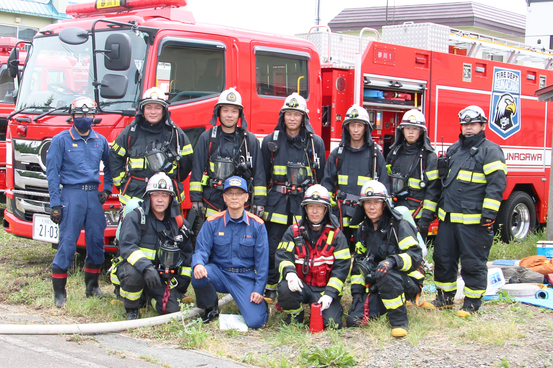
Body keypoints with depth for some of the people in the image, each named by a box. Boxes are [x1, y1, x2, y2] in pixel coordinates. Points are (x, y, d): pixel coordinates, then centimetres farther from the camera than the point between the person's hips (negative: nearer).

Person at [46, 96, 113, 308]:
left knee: (97, 241, 5)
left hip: (94, 195, 4)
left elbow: (109, 166, 26)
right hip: (71, 194, -4)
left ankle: (92, 285, 20)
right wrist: (55, 203, -7)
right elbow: (52, 172, -1)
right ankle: (59, 291, 0)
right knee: (67, 242, -7)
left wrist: (107, 189, 13)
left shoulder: (100, 141, 12)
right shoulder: (61, 140, 1)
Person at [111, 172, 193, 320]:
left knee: (172, 309, -16)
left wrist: (182, 283, 10)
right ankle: (131, 310, -9)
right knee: (134, 272, -38)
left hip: (162, 278, 4)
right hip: (133, 268, -4)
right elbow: (126, 247, -24)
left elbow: (187, 255, 17)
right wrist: (146, 267, -40)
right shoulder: (134, 217, -9)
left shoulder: (178, 223, 6)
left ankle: (148, 296, 18)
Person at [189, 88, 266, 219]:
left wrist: (259, 202, 1)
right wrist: (196, 198, 2)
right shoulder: (206, 138, 8)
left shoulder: (250, 140, 7)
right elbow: (197, 170, 8)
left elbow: (259, 174, 6)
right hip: (212, 202, 1)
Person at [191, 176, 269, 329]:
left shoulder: (256, 225, -3)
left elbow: (262, 260, -1)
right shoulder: (212, 222, -1)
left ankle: (260, 303, 19)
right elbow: (201, 249, -5)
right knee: (198, 274, -32)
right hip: (219, 274, 1)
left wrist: (258, 289, -7)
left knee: (255, 322, -19)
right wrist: (198, 264, -29)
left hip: (246, 278, -1)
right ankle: (211, 308, -2)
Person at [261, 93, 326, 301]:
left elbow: (321, 176, 11)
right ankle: (270, 289, 11)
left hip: (306, 203, 0)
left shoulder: (316, 143, 7)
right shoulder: (270, 142, 9)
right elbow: (263, 175, 12)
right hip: (278, 203, 1)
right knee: (272, 248, -1)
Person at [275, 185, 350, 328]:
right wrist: (290, 273, -28)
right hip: (300, 285, 0)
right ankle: (294, 317, -1)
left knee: (331, 322, -20)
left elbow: (342, 267, -3)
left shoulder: (336, 235, 2)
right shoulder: (294, 231, 5)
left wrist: (330, 294, -13)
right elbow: (283, 256, -5)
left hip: (325, 288, 0)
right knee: (285, 288, -33)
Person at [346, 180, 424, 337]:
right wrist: (357, 292, 5)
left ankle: (399, 320, -20)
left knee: (386, 275, -40)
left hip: (407, 282, -5)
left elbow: (415, 255, -18)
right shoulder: (363, 230, 11)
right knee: (353, 320, -14)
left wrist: (393, 261, -37)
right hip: (377, 287, 5)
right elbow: (358, 262, 15)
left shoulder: (399, 226, -9)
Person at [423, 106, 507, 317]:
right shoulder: (454, 149, 17)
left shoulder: (490, 151, -6)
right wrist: (439, 209, 23)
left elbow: (497, 184, -13)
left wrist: (489, 213, -20)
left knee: (473, 262, 1)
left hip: (473, 219, -7)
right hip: (448, 217, 7)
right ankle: (445, 298, 25)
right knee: (443, 258, 12)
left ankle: (472, 303, 12)